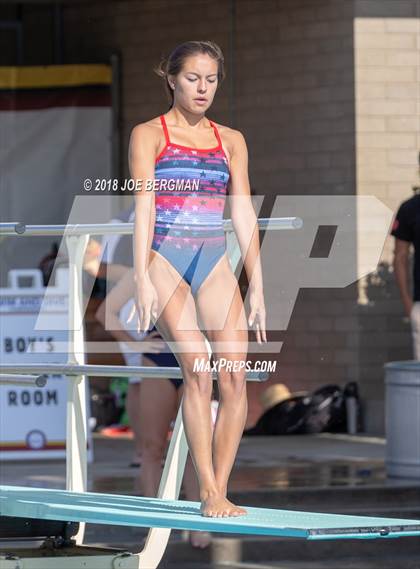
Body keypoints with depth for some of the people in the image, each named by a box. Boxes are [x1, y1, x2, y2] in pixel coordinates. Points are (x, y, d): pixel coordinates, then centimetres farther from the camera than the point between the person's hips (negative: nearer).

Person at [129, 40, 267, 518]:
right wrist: (141, 279, -15)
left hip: (215, 264, 4)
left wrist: (257, 286, 6)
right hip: (165, 261, -4)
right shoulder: (148, 135, 4)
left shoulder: (230, 141, 14)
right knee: (197, 369, -19)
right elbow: (144, 208, -5)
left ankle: (219, 490, -3)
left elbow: (243, 214, 12)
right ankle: (207, 492, -17)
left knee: (235, 375, -10)